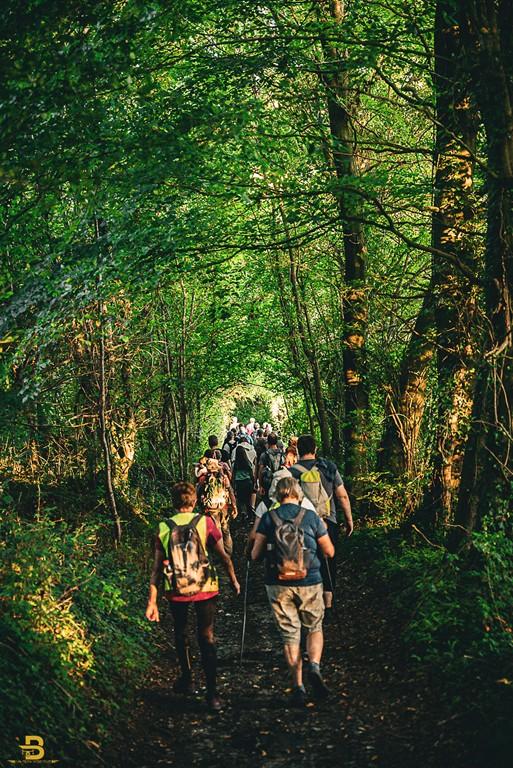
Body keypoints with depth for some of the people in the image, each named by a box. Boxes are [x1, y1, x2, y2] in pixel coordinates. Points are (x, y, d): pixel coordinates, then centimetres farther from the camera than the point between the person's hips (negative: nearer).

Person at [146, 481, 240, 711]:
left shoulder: (164, 528, -2)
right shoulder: (205, 522, -6)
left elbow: (157, 567, -3)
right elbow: (223, 556, -1)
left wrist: (152, 602, 1)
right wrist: (233, 580, 14)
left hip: (176, 591, 1)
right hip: (205, 588, -1)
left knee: (180, 634, 24)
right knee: (207, 637, 6)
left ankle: (186, 679, 35)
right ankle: (212, 693, 2)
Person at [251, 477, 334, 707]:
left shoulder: (268, 518, -1)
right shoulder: (311, 517, -1)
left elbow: (255, 555, 0)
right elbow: (329, 552, 6)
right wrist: (322, 530, 24)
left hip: (278, 584, 0)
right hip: (309, 583, 0)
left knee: (290, 634, 9)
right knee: (314, 628, 19)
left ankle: (298, 687, 5)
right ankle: (314, 666, -6)